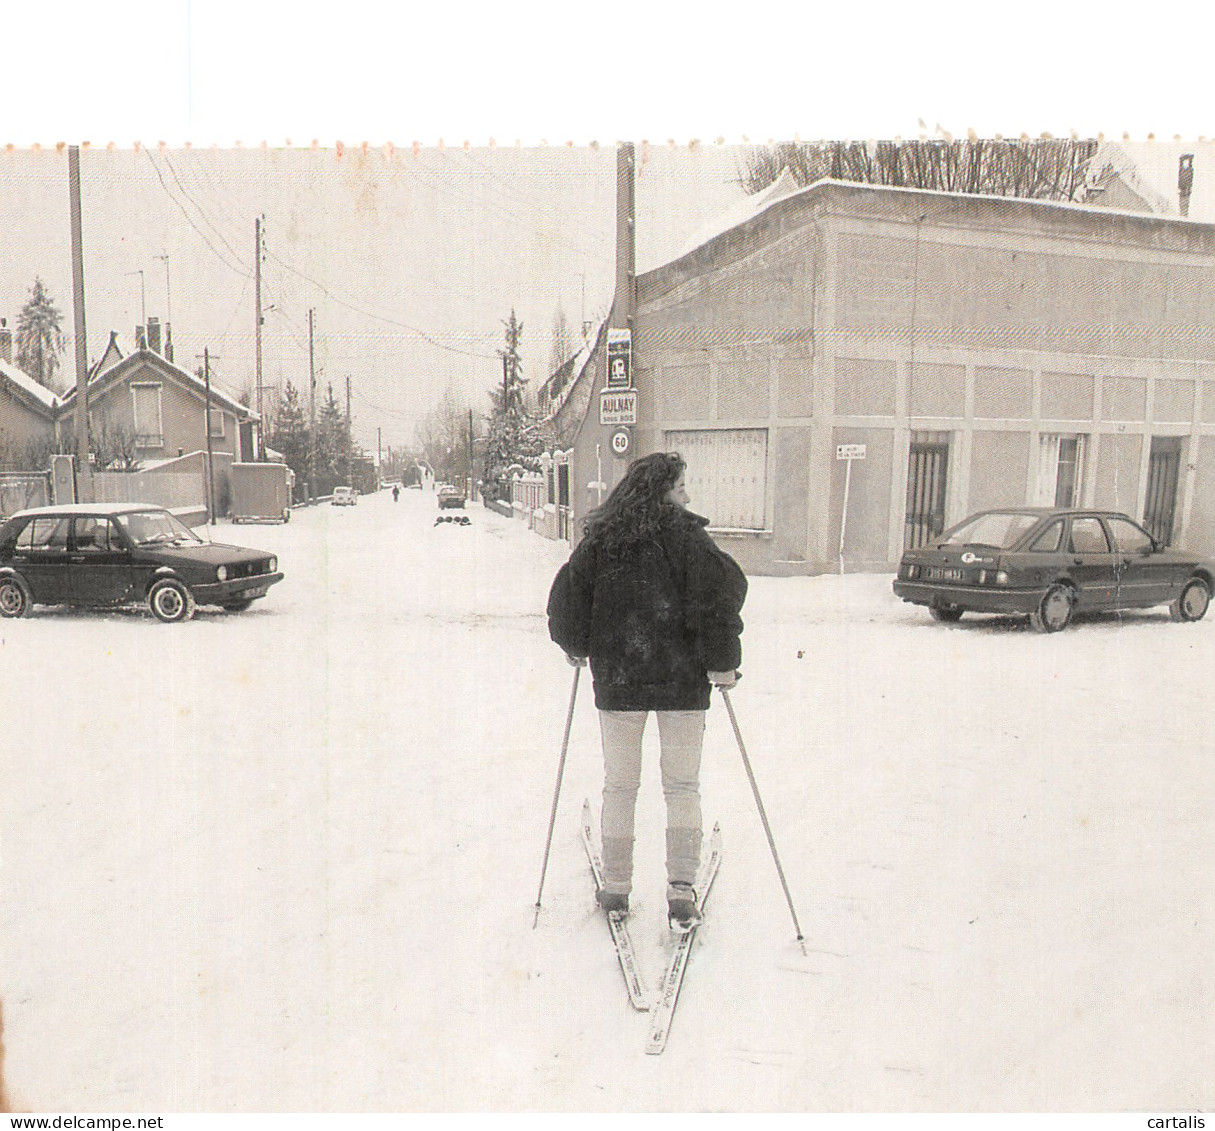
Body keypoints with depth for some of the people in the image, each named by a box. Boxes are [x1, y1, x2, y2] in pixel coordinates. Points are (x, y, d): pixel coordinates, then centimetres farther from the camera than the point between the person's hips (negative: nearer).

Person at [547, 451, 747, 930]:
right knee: (682, 787, 9)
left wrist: (577, 649, 20)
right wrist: (722, 661, -7)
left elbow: (567, 594, 5)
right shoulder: (685, 535, -7)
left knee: (619, 786, 14)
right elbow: (718, 596, -16)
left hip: (616, 679, 3)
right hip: (683, 680, -2)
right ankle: (681, 891, 3)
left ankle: (616, 888, 21)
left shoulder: (599, 539, 3)